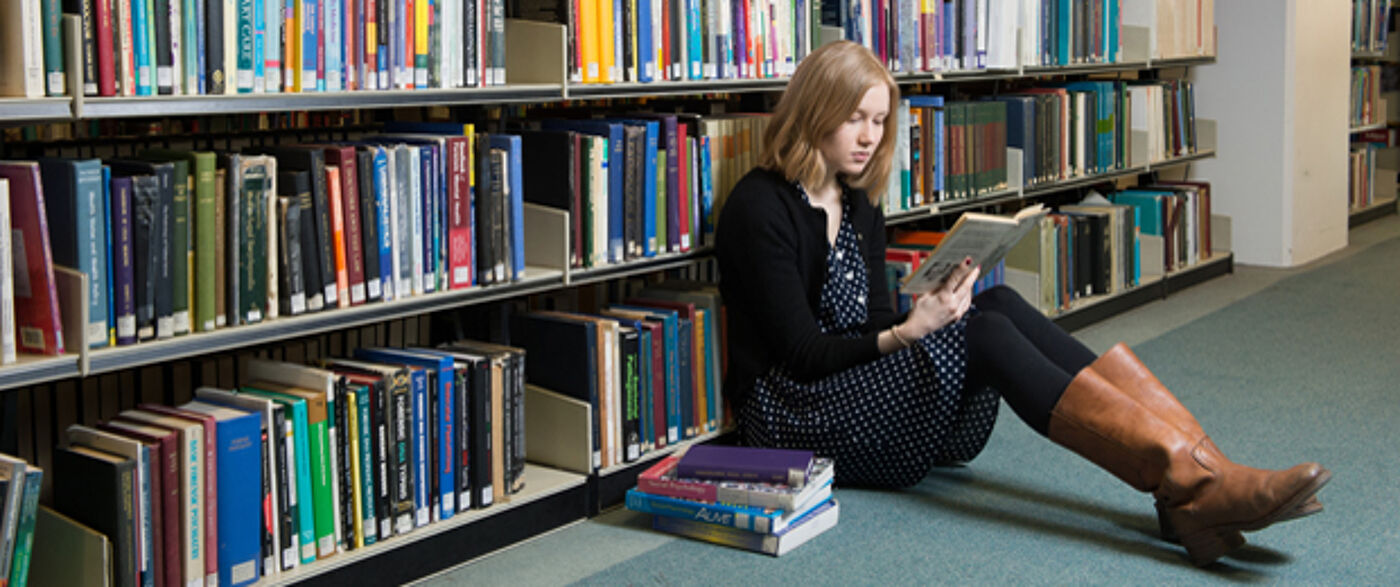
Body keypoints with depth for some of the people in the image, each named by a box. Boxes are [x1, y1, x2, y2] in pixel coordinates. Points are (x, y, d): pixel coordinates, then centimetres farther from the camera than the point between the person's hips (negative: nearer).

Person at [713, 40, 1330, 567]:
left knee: (998, 306, -20)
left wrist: (932, 312, -9)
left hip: (865, 381, 7)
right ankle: (1195, 488, -40)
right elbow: (801, 353, -15)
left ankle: (1197, 475, -32)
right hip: (794, 414, -7)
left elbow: (876, 326, 13)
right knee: (987, 335, -28)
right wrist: (905, 334, -27)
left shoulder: (859, 206, 15)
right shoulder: (759, 209, -11)